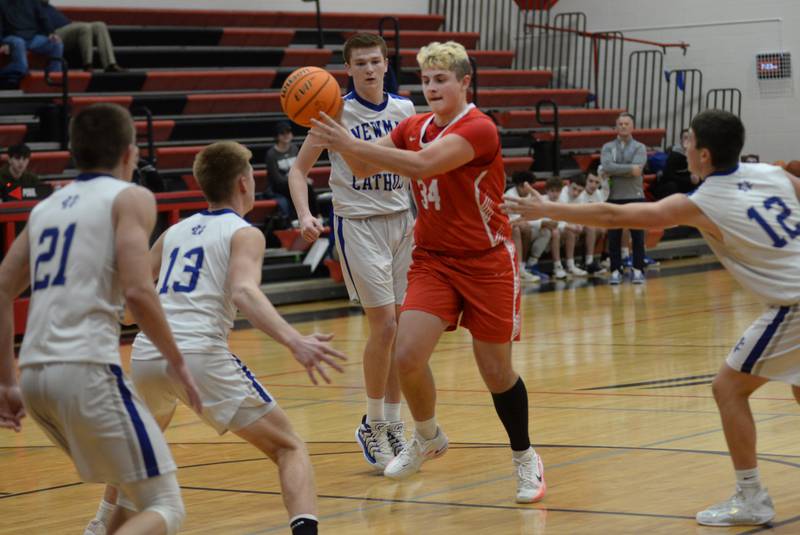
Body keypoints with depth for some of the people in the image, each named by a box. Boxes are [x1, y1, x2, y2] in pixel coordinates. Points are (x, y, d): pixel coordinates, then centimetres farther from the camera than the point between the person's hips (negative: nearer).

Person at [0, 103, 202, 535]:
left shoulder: (46, 206, 21)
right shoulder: (130, 197, 3)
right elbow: (137, 291, -11)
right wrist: (176, 361, 1)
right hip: (85, 369, -7)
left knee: (131, 485, 27)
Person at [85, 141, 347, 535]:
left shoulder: (175, 232, 22)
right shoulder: (244, 233, 5)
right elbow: (244, 292, -15)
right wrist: (294, 342, -27)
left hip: (146, 353, 6)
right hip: (199, 354, -6)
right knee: (289, 448, 0)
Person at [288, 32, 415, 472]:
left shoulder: (403, 110, 5)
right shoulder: (337, 112, -7)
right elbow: (299, 168, -2)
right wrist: (305, 215, -18)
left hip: (401, 221, 5)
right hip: (358, 224, -4)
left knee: (400, 328, 5)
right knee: (384, 325, -10)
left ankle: (392, 424, 17)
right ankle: (373, 424, 6)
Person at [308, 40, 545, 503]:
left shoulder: (478, 128, -18)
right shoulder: (416, 127, 4)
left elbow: (423, 165, -32)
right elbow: (363, 167, 1)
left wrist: (352, 143, -35)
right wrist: (339, 137, -19)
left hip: (487, 262, -5)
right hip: (433, 260, 5)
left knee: (496, 371, 2)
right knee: (408, 356, -12)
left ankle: (525, 457, 26)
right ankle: (427, 438, 16)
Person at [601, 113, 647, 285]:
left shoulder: (639, 148, 3)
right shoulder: (608, 147, 6)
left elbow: (637, 169, -14)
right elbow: (607, 167, -13)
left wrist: (615, 171, -12)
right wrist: (629, 169, -16)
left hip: (635, 197, -1)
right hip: (614, 197, 1)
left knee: (638, 236, 1)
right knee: (614, 237, 3)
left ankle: (638, 270, 8)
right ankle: (615, 271, 10)